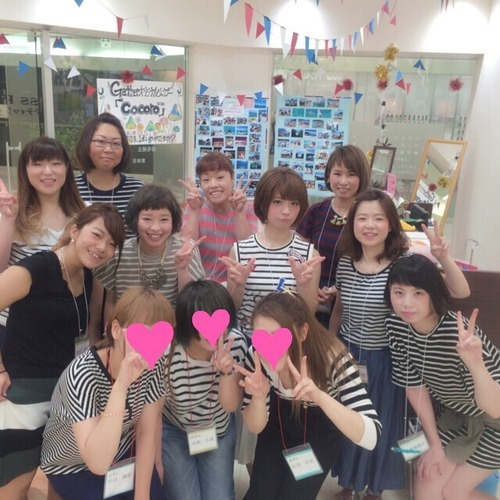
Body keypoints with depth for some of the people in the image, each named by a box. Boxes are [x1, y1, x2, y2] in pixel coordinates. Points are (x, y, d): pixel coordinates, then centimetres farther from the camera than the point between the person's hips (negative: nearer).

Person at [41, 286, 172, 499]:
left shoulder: (156, 363, -19)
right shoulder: (83, 374, -33)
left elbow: (146, 433, -9)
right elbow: (98, 463, -39)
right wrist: (121, 385, -47)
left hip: (123, 453, 4)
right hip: (72, 467, -3)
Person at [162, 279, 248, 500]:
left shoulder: (236, 343, -23)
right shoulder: (167, 354, -31)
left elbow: (231, 405, -14)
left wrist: (226, 371, -34)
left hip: (219, 430, 3)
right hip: (173, 432, -2)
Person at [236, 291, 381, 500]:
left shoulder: (334, 360, -34)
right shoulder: (257, 355, -28)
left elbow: (370, 437, -40)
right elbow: (255, 427, -16)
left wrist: (320, 397, -53)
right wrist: (259, 396, -38)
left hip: (320, 434, -1)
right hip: (278, 426, 2)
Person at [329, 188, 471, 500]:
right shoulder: (346, 262, -6)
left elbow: (462, 292, -21)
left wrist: (443, 258, -36)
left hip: (384, 360, -3)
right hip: (347, 354, 3)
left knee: (381, 427, 15)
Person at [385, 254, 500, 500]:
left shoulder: (458, 332, -35)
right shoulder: (395, 326, -19)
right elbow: (414, 385, -7)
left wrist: (475, 364, -56)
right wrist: (435, 444, -3)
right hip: (456, 413, 5)